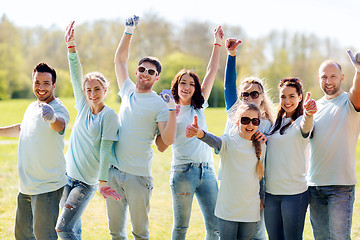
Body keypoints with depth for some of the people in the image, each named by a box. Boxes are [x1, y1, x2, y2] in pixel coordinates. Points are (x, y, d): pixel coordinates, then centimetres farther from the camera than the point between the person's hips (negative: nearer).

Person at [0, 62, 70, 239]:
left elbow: (60, 125, -42)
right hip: (25, 186, 8)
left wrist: (52, 118, -64)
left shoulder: (59, 109, -17)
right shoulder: (32, 107, 9)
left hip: (47, 187, -8)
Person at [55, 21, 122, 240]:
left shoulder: (109, 115, -11)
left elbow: (106, 149, -15)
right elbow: (76, 76, -2)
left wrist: (103, 182, -18)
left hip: (87, 182, -6)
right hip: (67, 175, 6)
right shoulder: (84, 106, 4)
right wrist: (71, 46, -10)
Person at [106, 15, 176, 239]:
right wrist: (129, 31, 11)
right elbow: (120, 59, 18)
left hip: (138, 175, -5)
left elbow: (169, 139, -13)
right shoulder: (128, 91, 11)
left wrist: (172, 109, -21)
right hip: (114, 171, 5)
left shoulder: (159, 104, -5)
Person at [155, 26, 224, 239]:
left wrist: (217, 44, 13)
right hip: (183, 171, -4)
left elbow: (212, 72, 14)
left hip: (207, 170, 4)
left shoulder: (199, 106, 13)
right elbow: (161, 146, -7)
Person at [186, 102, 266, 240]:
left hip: (251, 212, 3)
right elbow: (214, 141, -30)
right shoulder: (228, 142, -7)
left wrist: (262, 199, 16)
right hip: (228, 209, -3)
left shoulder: (261, 147, 6)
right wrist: (199, 134, -52)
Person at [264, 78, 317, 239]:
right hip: (270, 192, 6)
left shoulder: (301, 121, -7)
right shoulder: (276, 122, 13)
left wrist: (308, 114, -55)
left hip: (294, 192, -6)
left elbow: (305, 127, -32)